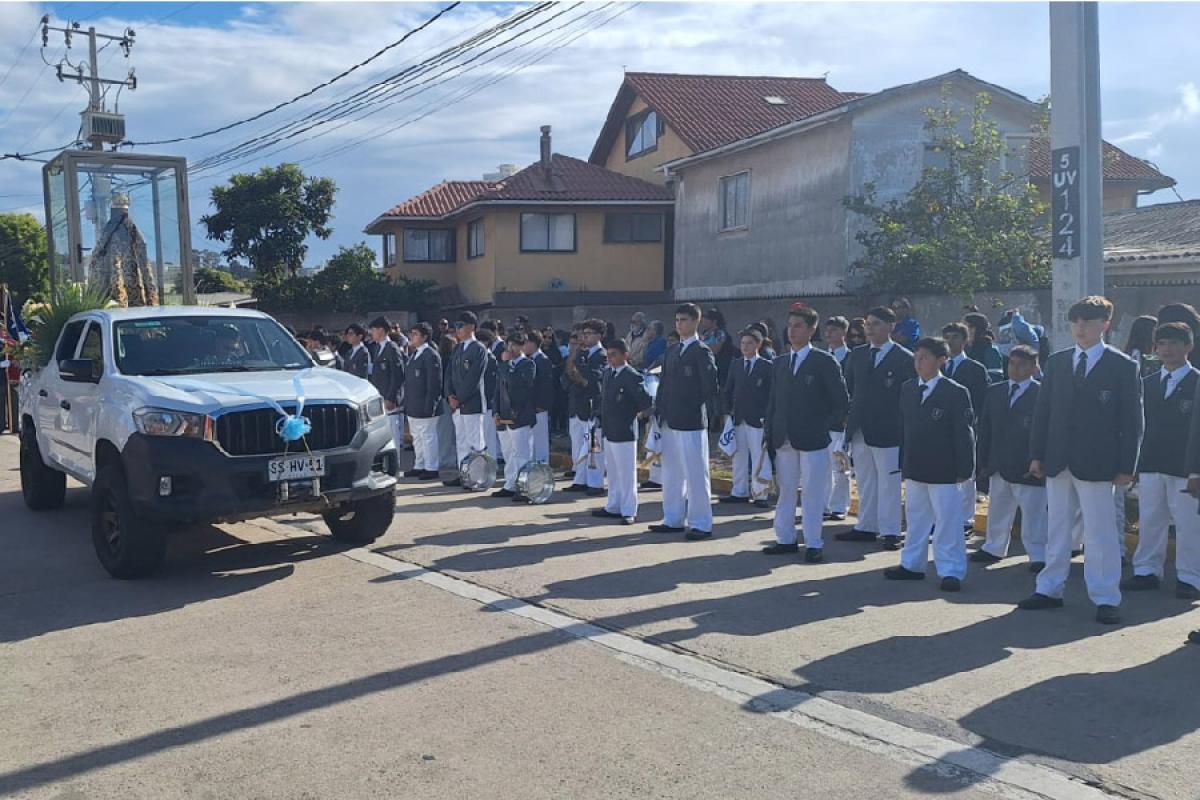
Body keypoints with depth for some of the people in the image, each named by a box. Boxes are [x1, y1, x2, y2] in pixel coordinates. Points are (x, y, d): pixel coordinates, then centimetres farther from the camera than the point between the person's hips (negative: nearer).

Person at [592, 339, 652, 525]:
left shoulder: (632, 377, -15)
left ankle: (629, 512, 5)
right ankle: (613, 507, 28)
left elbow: (645, 402, -15)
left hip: (624, 432, -8)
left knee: (626, 473, -2)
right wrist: (603, 422, 12)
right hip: (609, 431, 8)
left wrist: (633, 414, -2)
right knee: (612, 472, 17)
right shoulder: (607, 373, 10)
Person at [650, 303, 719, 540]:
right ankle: (673, 519, 25)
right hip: (670, 422, 8)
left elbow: (711, 387, -12)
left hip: (692, 423, -8)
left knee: (695, 474, -3)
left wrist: (695, 406, -6)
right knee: (671, 473, 15)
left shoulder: (701, 351, -8)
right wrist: (660, 410, 8)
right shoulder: (671, 351, 14)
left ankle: (700, 524, 4)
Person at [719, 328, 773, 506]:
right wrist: (730, 410, 9)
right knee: (739, 456, 9)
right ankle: (739, 492, 16)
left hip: (758, 419, -5)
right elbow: (727, 390, 18)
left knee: (759, 457, -4)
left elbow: (774, 392, -4)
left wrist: (767, 414, -8)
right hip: (738, 418, 5)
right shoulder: (736, 365, 11)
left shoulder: (767, 366, -3)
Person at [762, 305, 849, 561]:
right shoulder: (779, 363, 12)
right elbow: (773, 402, 13)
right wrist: (769, 434, 5)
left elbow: (841, 402, -2)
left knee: (813, 494, 1)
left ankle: (813, 544, 9)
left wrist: (824, 428, -7)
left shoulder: (825, 362, -4)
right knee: (785, 491, 11)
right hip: (783, 440, 5)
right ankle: (785, 539, 21)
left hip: (813, 440, -5)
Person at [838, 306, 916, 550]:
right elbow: (848, 388, 13)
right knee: (865, 483, 14)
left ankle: (889, 532, 6)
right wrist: (847, 418, 5)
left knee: (888, 484, 0)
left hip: (887, 432, -6)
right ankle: (866, 527, 22)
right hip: (859, 430, 6)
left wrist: (903, 428, -9)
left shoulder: (904, 359, -6)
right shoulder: (857, 355, 10)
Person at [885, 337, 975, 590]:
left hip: (943, 471, -6)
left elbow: (964, 433, -9)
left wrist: (964, 469, -11)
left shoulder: (956, 393, -10)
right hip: (914, 468, 6)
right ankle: (912, 564, 27)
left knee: (947, 520, 0)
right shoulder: (907, 388, 7)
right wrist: (903, 463, 10)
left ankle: (951, 571, 7)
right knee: (915, 517, 16)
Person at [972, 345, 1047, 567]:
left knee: (1033, 512, -2)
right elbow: (985, 429, 11)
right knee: (997, 509, 17)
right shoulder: (994, 392, 10)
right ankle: (994, 548, 30)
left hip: (1028, 467, -5)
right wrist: (983, 463, 7)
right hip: (998, 465, 6)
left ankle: (1038, 556, 6)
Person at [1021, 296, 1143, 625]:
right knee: (1057, 527, 12)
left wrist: (1127, 465, -8)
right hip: (1057, 461, 4)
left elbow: (1132, 420, -3)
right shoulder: (1057, 362, 9)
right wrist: (1037, 454, 4)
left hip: (1096, 463, -4)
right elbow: (1042, 410, 10)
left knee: (1100, 532, -1)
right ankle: (1050, 589, 22)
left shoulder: (1123, 366, -2)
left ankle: (1106, 599, 8)